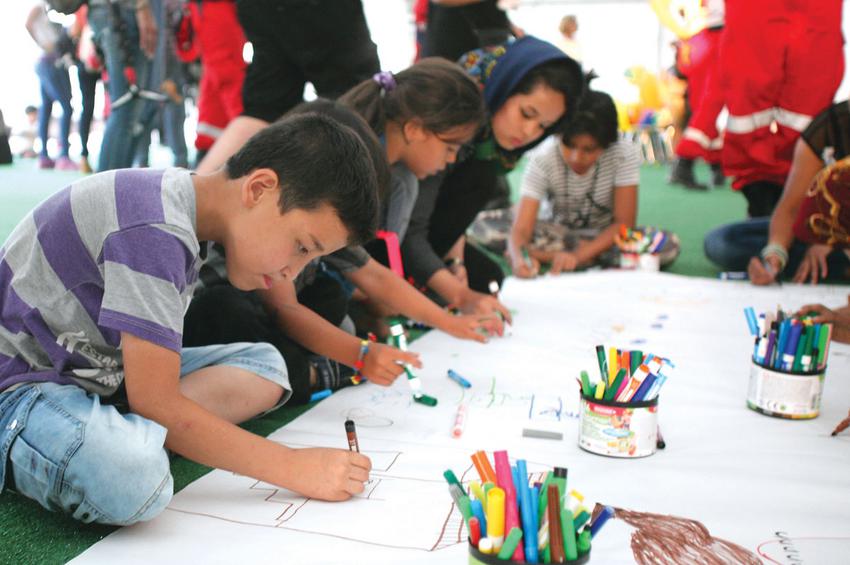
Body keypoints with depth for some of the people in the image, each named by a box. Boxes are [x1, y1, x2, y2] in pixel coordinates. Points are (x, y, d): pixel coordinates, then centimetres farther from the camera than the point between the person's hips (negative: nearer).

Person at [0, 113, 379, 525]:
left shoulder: (180, 195, 1)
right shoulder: (154, 230, -28)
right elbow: (157, 405, -27)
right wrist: (296, 467, -23)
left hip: (95, 368, 10)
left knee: (264, 365, 2)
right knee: (136, 476, -39)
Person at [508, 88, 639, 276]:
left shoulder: (625, 154, -23)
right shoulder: (542, 158, -24)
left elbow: (624, 223, -22)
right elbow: (522, 228, -30)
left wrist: (577, 256, -36)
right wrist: (517, 258, -54)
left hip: (606, 238, 1)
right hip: (558, 235, 0)